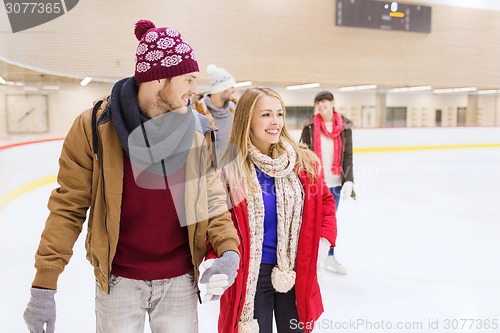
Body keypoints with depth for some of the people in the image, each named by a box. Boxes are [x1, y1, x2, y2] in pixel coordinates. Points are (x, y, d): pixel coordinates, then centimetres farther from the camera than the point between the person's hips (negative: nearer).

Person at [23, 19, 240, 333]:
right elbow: (69, 207, -8)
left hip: (179, 280, 2)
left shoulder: (199, 131, -5)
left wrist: (229, 248, -14)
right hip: (118, 280, -2)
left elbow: (211, 197, 2)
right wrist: (45, 285, -9)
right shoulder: (95, 126, -12)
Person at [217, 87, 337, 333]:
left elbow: (325, 201, 9)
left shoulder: (304, 163, -4)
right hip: (249, 275, -3)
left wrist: (325, 240, -3)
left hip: (297, 273, 3)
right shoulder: (230, 170, -13)